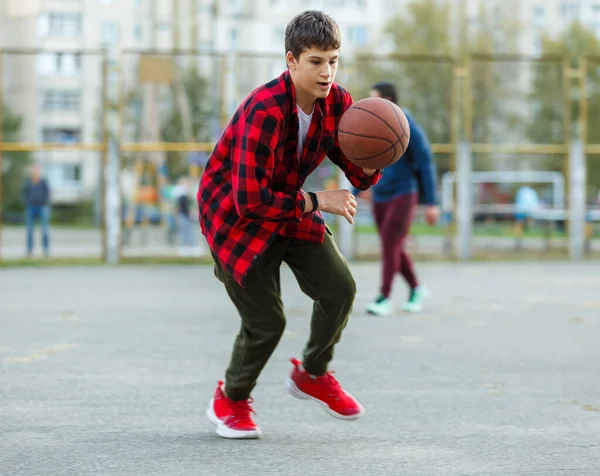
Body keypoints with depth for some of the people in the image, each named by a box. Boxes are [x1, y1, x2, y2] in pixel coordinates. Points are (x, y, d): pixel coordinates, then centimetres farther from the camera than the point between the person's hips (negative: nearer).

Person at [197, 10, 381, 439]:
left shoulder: (338, 103, -11)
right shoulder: (265, 111, -32)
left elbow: (361, 178, -6)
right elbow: (249, 200, -34)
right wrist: (316, 202, -28)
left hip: (289, 208, 6)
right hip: (234, 214, -6)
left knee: (340, 287, -9)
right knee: (267, 321, -10)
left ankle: (312, 374, 19)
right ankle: (230, 401, 20)